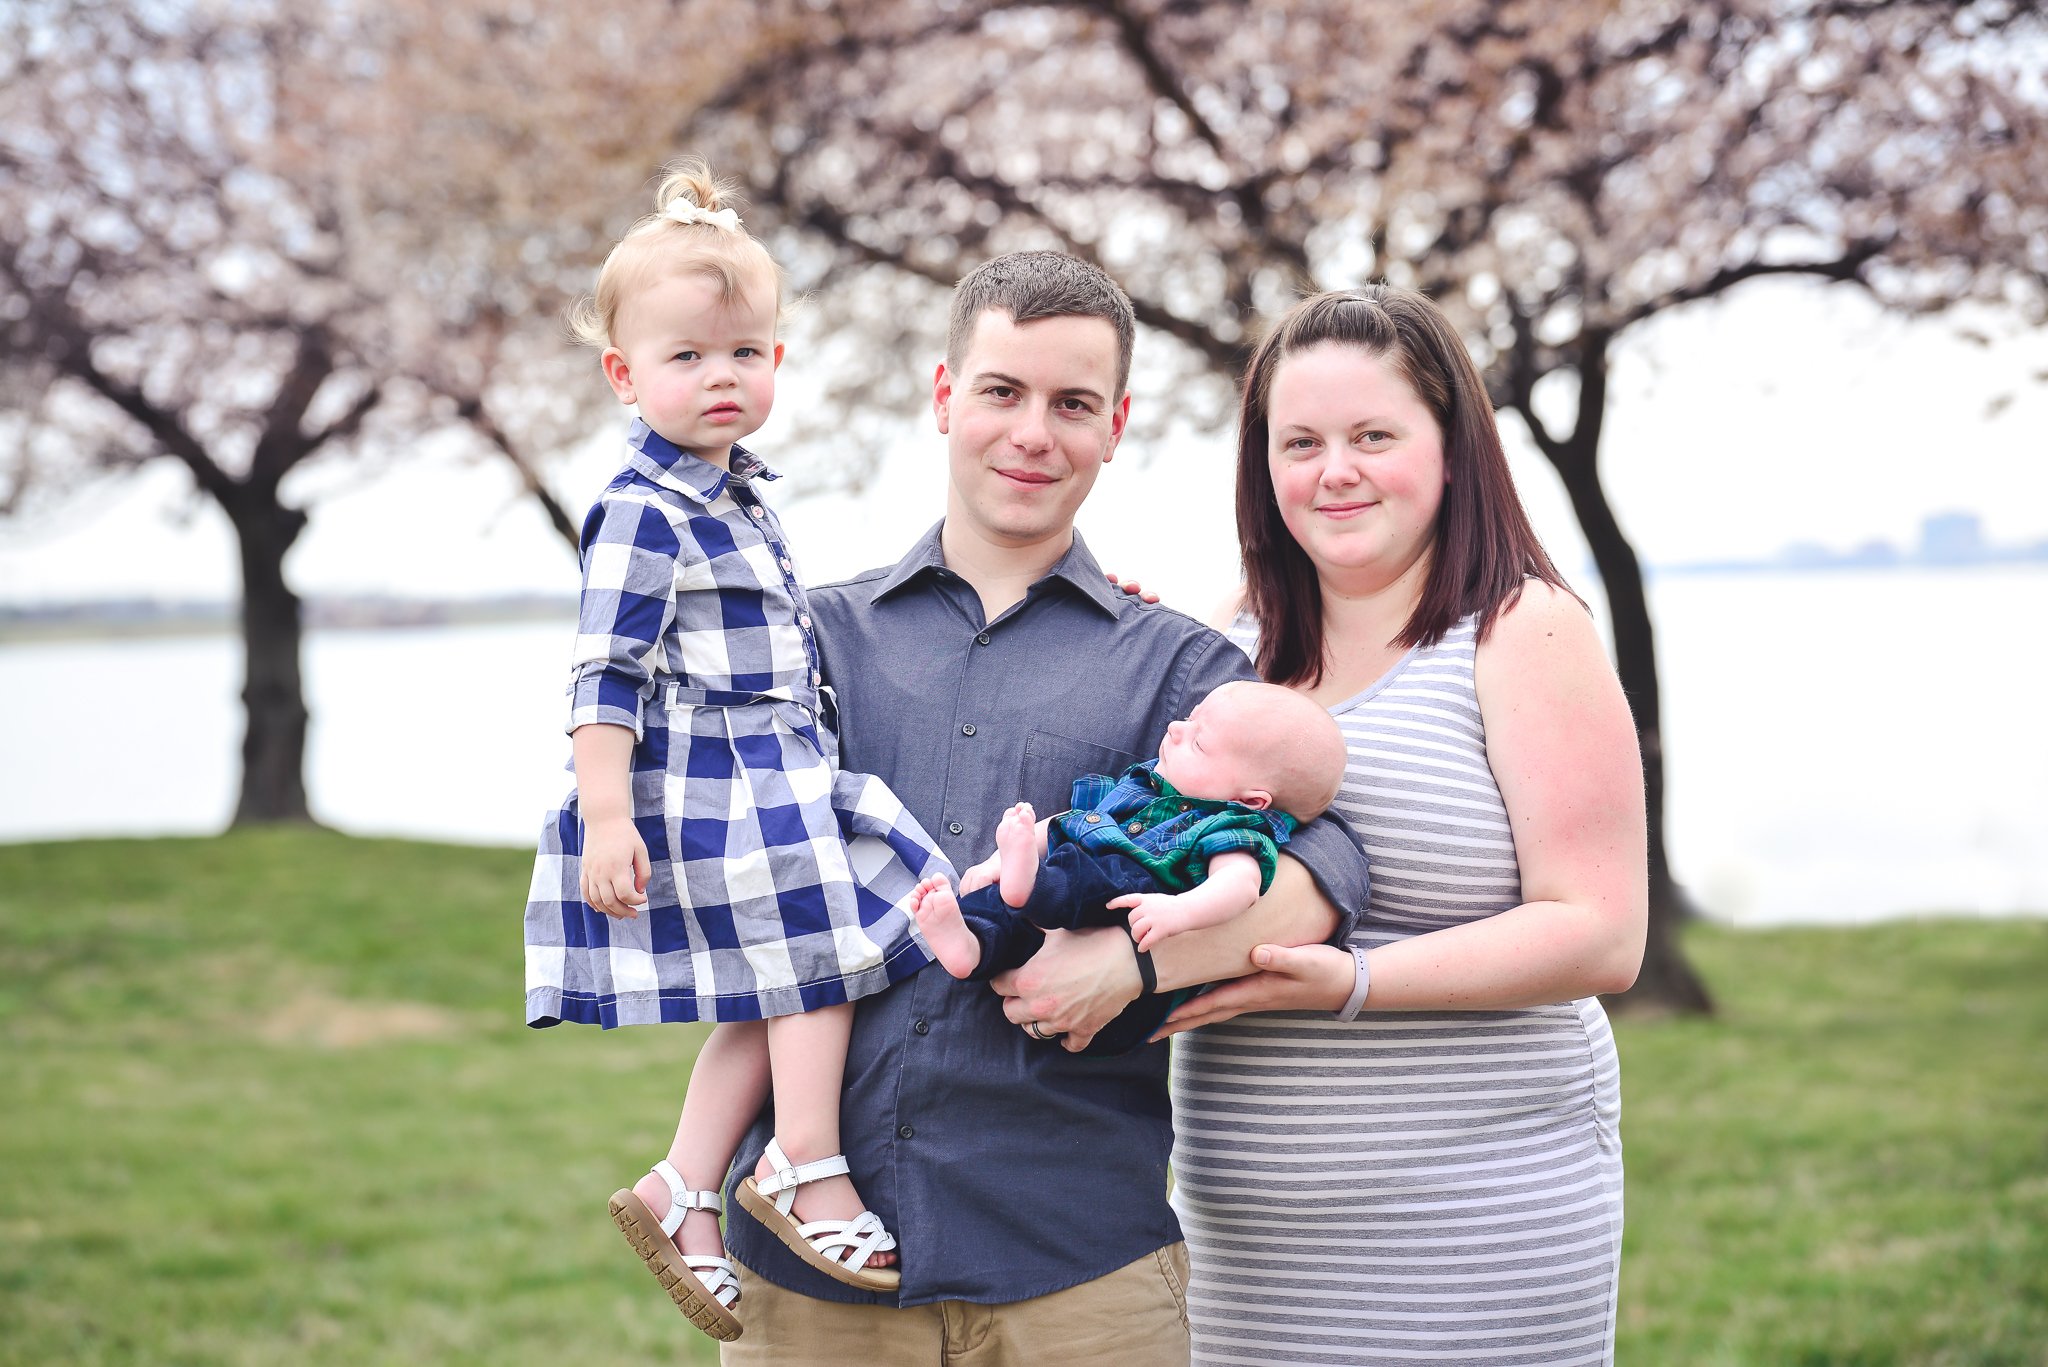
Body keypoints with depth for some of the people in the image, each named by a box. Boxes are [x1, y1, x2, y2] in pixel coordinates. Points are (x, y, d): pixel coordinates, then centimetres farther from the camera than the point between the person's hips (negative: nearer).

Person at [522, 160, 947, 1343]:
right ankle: (807, 1170, 6)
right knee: (817, 950, -8)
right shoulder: (644, 513, -14)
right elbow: (607, 673, -18)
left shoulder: (737, 494, 14)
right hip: (710, 792, -9)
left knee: (777, 998, 9)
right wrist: (606, 816, -23)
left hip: (772, 784, 9)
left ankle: (684, 1193, 16)